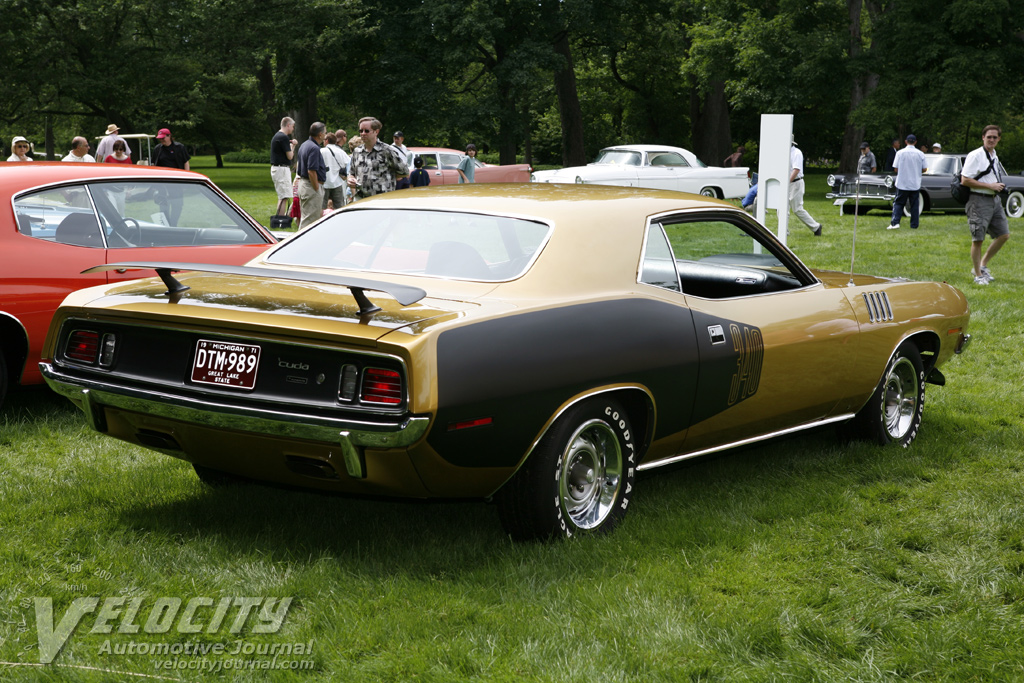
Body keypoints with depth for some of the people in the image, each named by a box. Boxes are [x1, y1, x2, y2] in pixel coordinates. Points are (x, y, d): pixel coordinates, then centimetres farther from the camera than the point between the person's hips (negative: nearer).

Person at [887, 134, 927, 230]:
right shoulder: (920, 154, -2)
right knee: (915, 205, 9)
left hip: (902, 183, -1)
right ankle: (914, 225, 10)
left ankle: (895, 223, -10)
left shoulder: (900, 153, -6)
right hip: (915, 184, 1)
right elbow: (924, 169, 2)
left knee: (898, 203, 4)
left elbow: (895, 169, -6)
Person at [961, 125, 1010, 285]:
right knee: (978, 240, -3)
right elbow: (965, 180, -18)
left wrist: (999, 186, 9)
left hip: (994, 200, 8)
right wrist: (990, 186, -18)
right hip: (979, 201, -8)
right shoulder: (975, 156, -12)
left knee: (1004, 234, 7)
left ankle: (983, 265, 21)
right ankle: (978, 275, 10)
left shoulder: (994, 156, 15)